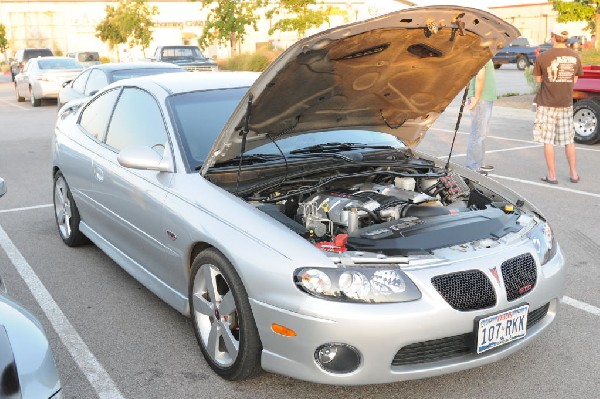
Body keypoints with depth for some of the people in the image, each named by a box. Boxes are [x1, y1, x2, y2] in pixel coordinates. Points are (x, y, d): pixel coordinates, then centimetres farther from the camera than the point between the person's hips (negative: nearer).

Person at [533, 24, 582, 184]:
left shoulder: (543, 57, -11)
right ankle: (573, 174, 19)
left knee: (548, 140, 4)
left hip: (547, 104, -4)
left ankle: (552, 175, 7)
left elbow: (538, 80, -3)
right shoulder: (575, 57, 1)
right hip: (566, 104, 4)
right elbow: (574, 80, 9)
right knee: (569, 140, 13)